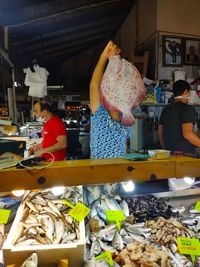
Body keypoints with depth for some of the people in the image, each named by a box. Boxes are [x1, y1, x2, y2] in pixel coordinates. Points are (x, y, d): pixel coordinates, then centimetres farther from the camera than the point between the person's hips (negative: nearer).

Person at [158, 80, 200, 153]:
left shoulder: (166, 109, 11)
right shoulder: (187, 109, -10)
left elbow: (160, 132, 16)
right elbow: (187, 134, -21)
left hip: (170, 152, 7)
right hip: (184, 153, -7)